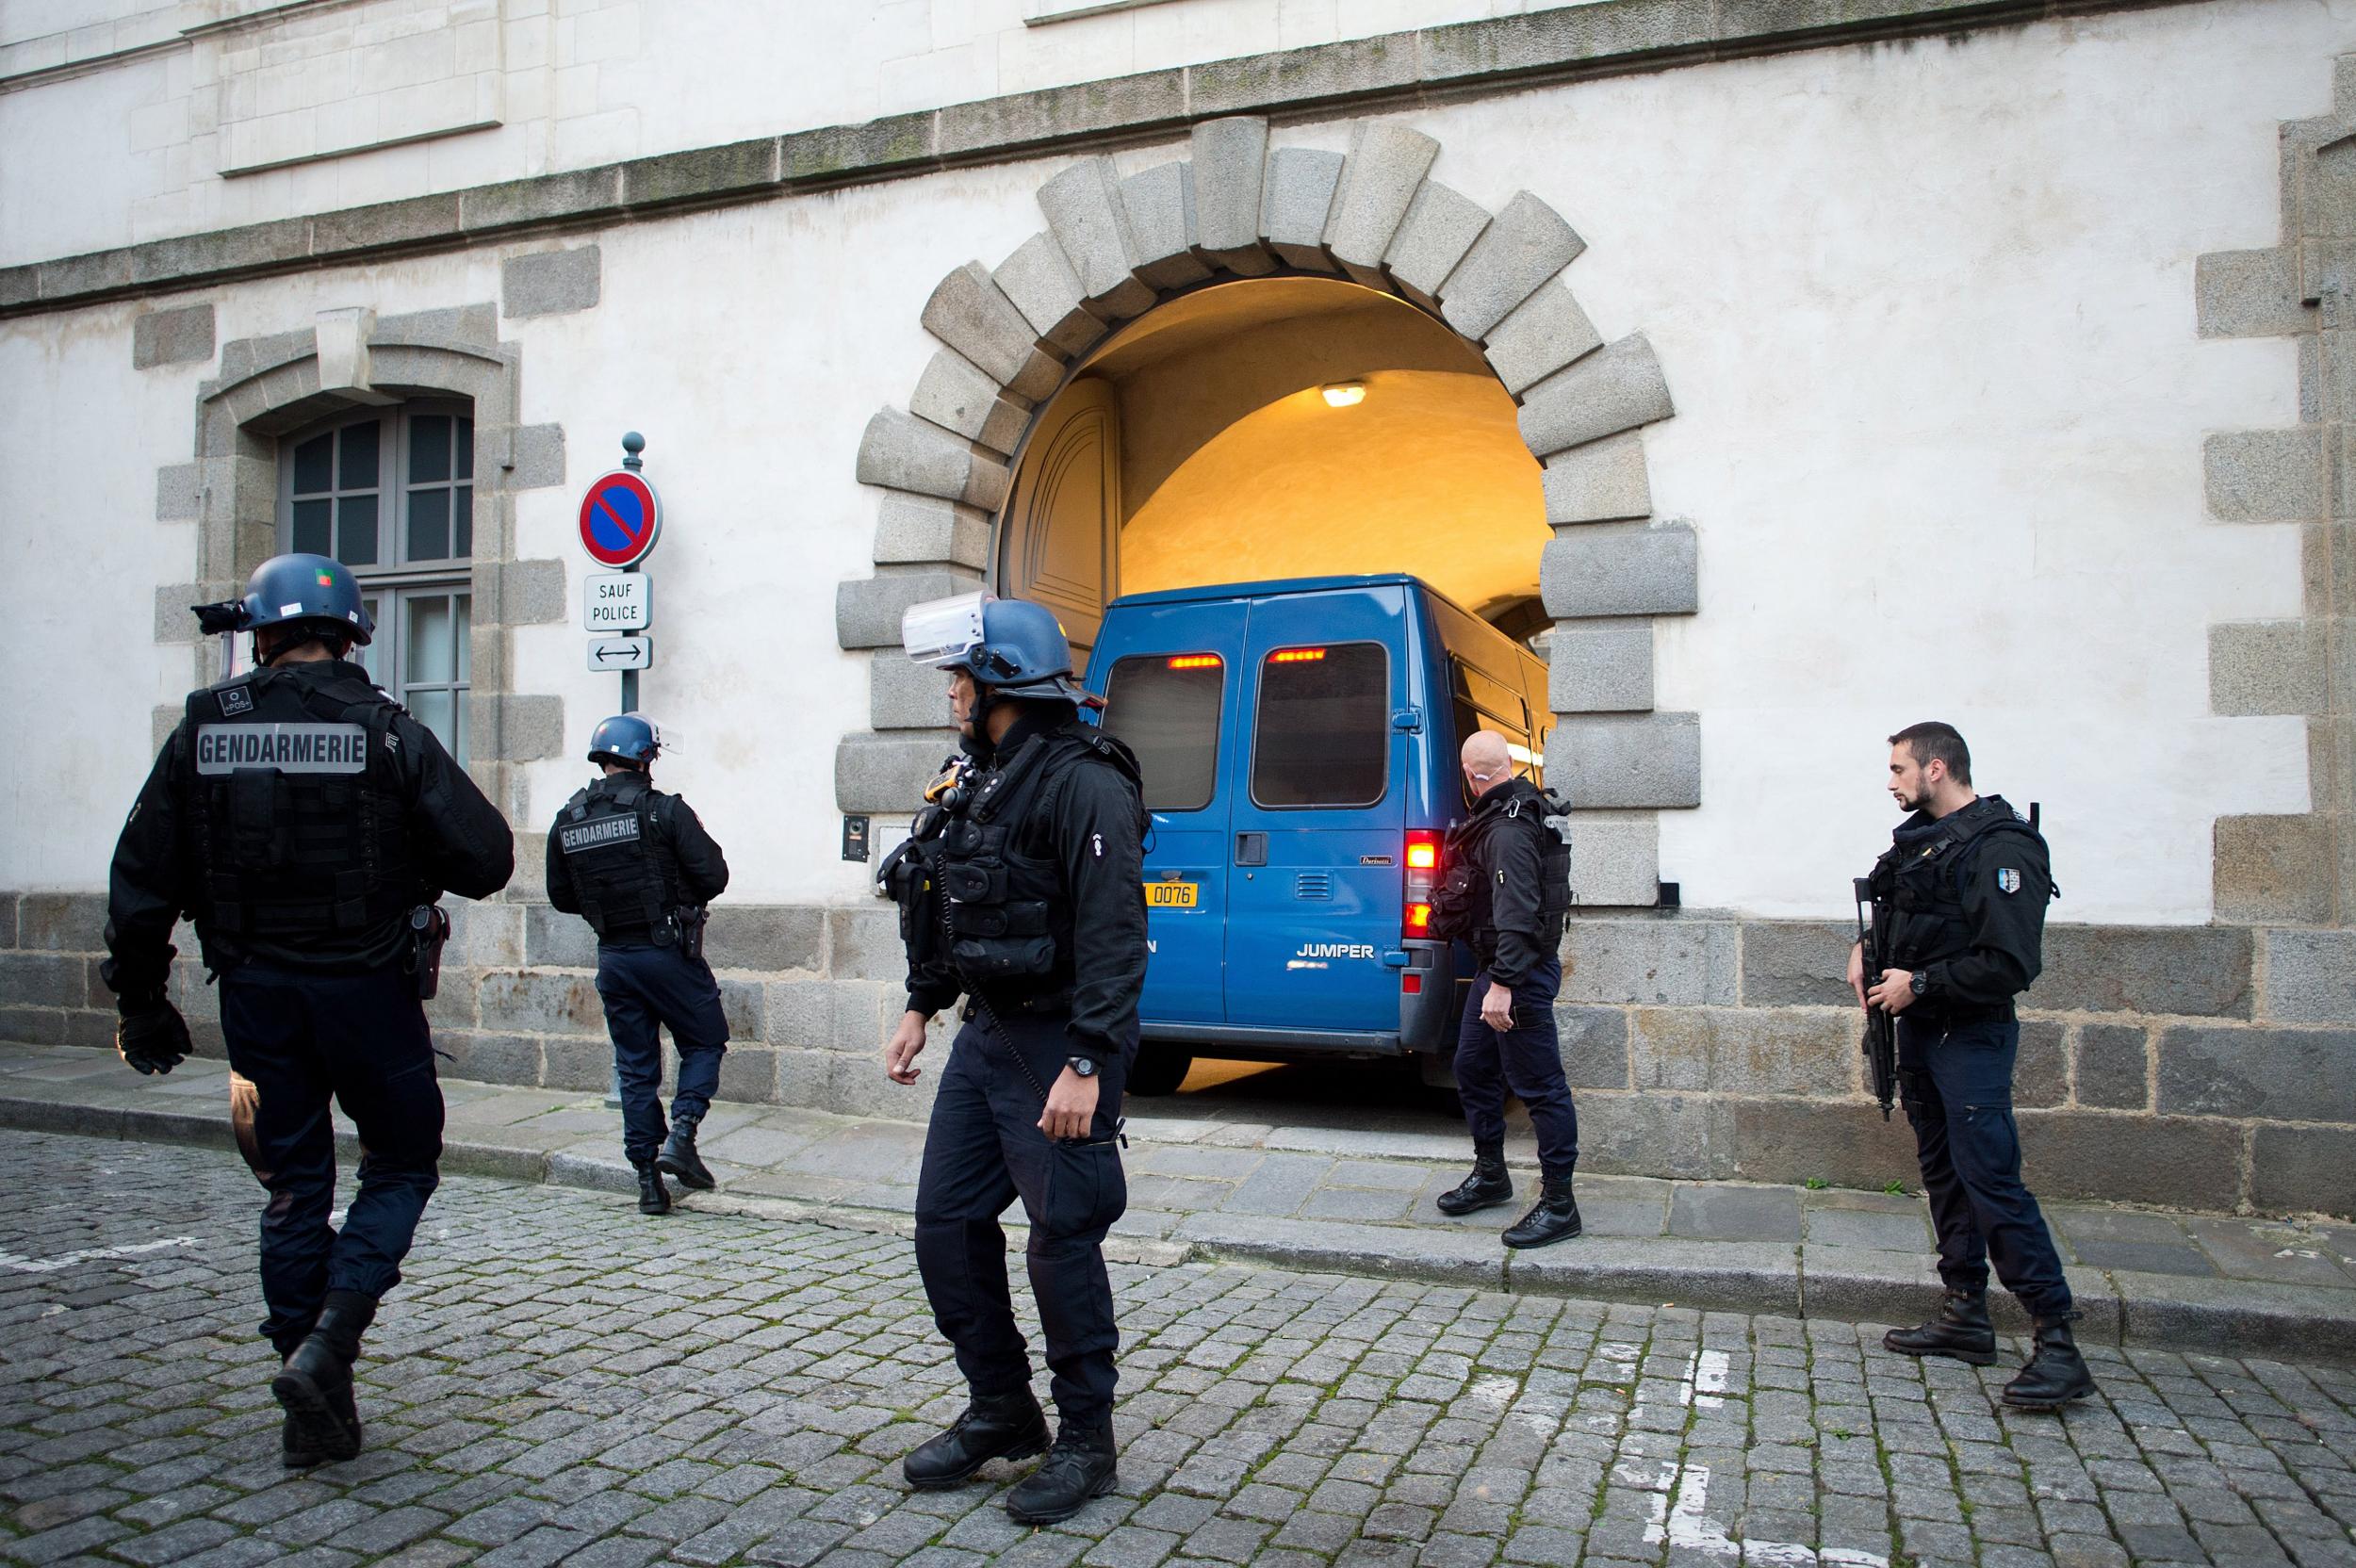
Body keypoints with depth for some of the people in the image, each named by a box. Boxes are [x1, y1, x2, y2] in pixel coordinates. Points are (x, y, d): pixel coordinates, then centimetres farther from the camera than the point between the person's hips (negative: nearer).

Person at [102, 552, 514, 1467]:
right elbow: (487, 858, -11)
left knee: (295, 1189, 14)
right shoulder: (386, 733, -9)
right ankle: (327, 1347, -4)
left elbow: (140, 881, 4)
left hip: (255, 995, 4)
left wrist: (141, 1004, 14)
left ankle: (317, 1410, 19)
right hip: (366, 990, -3)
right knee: (401, 1166, 14)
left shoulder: (203, 732, 1)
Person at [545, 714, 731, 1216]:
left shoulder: (566, 822, 4)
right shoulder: (663, 810, -11)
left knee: (635, 1068, 12)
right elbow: (714, 875, -13)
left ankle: (648, 1181, 13)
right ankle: (680, 1134, -6)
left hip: (613, 959, 5)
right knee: (705, 1042, 13)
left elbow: (561, 897, 10)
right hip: (667, 952, -5)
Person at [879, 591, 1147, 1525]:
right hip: (984, 1035, 9)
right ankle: (1001, 1413, 29)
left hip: (1055, 1045, -9)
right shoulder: (974, 780, 12)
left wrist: (1086, 1065, -27)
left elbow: (1114, 938, -23)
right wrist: (920, 1007, 19)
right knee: (946, 1221, 12)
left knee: (1063, 1239, 0)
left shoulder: (1083, 785, -17)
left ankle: (1086, 1441, 18)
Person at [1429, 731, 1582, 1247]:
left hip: (1520, 973, -11)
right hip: (1494, 969, 11)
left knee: (1539, 1086, -4)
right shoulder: (1499, 818, 11)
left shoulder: (1508, 830, -21)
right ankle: (1490, 1175, 33)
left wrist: (1503, 984, -30)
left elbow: (1516, 914, -28)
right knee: (1473, 1069, 18)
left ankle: (1559, 1204, 3)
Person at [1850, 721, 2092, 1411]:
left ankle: (2058, 1340, -7)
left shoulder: (2002, 847, -16)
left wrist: (1920, 984, -18)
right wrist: (1867, 947, 9)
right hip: (1919, 1029, 9)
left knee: (1990, 1180, -13)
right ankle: (1966, 1317, 22)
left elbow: (2011, 964, -23)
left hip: (1972, 1037, -9)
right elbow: (1895, 915, 28)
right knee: (1943, 1173, 13)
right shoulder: (1921, 836, 11)